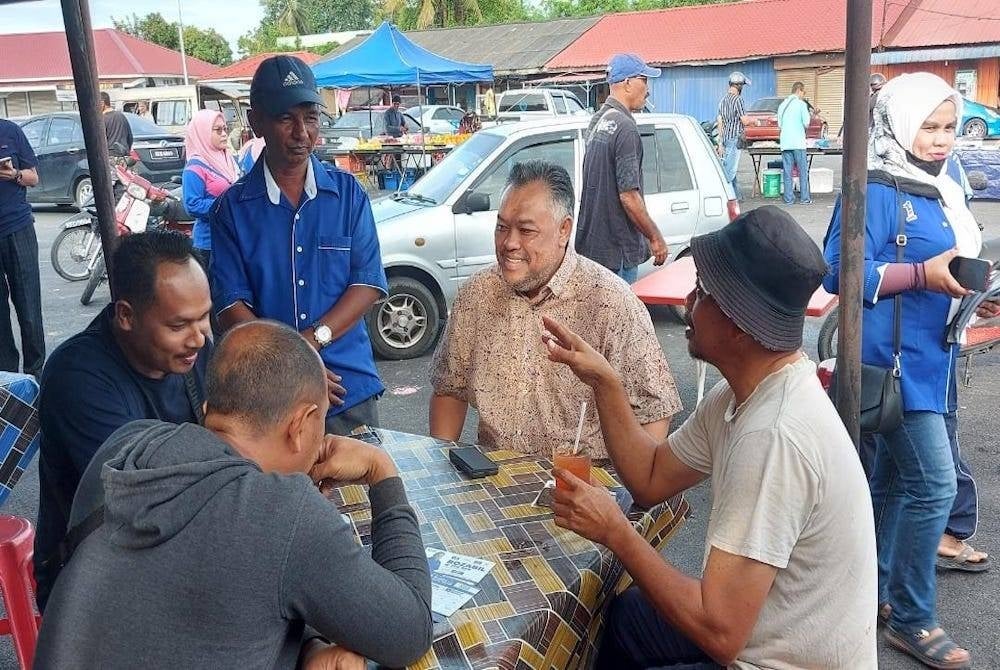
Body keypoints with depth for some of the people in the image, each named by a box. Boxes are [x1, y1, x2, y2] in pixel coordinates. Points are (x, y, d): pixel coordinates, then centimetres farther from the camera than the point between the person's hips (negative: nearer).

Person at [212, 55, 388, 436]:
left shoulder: (347, 193, 2)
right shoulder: (232, 207, -1)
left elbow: (369, 282, -3)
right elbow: (231, 305, -5)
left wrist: (312, 339, -16)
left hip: (349, 388, 1)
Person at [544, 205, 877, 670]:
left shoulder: (774, 438, -33)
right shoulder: (745, 392, -4)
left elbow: (720, 633, -32)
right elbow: (651, 479, 7)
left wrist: (614, 531, -22)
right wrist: (604, 381, -5)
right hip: (759, 628, 8)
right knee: (607, 619, 19)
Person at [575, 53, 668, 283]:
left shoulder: (597, 120, 11)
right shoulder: (625, 128, -18)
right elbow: (629, 196, -21)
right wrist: (655, 237, -10)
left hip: (590, 243, 9)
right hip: (617, 249, -9)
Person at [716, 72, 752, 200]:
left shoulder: (723, 99, 12)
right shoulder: (738, 99, -13)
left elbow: (720, 121, 13)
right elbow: (745, 121, -15)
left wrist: (720, 142, 16)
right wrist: (751, 120, 9)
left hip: (725, 137, 9)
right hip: (735, 138, -9)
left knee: (732, 169, 14)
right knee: (730, 169, -7)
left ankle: (736, 195, 20)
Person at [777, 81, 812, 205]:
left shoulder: (782, 105, 10)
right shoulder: (801, 104, -5)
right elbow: (806, 123, -7)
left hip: (785, 142, 4)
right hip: (798, 142, -4)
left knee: (787, 171, 5)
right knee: (803, 171, 3)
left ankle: (789, 198, 5)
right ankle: (804, 198, 3)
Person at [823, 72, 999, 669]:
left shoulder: (943, 189, 14)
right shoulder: (876, 191, -14)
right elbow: (841, 272, -21)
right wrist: (923, 274, -24)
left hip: (931, 356, 9)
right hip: (891, 357, -9)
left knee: (895, 476, 17)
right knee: (934, 483, -8)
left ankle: (873, 588, 32)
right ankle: (912, 620, 7)